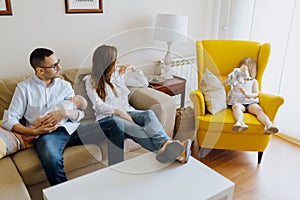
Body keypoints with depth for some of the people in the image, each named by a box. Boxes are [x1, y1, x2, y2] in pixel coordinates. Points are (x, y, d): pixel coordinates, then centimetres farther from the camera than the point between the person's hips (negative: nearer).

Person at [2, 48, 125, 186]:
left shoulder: (64, 85, 18)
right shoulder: (24, 88, 8)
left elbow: (79, 114, 12)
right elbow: (8, 120, 3)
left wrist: (65, 112, -12)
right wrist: (34, 131, -13)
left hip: (71, 128, 4)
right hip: (46, 134, -3)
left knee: (111, 125, -18)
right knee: (51, 158, -40)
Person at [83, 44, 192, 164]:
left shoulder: (118, 73, 22)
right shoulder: (91, 81, 9)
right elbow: (98, 105, -7)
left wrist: (134, 69, 12)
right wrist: (118, 112, -22)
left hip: (127, 112, 4)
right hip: (108, 117, -4)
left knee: (149, 114, -30)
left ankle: (166, 144, -58)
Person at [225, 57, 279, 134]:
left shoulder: (253, 81, 19)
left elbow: (256, 94, 8)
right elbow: (224, 83, 11)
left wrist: (247, 94, -13)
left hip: (250, 102, 1)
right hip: (238, 102, -1)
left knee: (258, 108, -30)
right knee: (236, 106, -37)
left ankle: (268, 125, -50)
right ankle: (240, 123, -64)